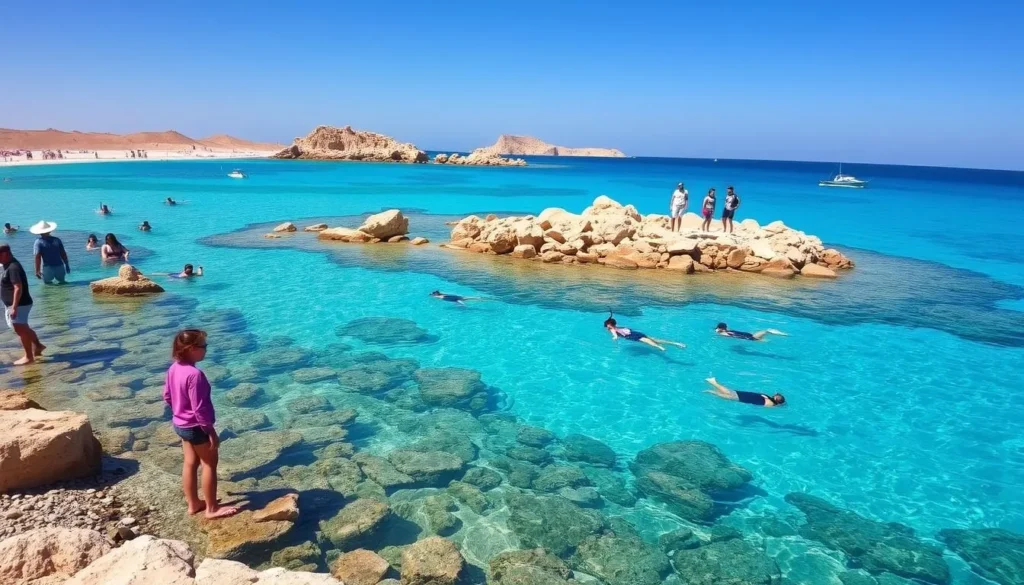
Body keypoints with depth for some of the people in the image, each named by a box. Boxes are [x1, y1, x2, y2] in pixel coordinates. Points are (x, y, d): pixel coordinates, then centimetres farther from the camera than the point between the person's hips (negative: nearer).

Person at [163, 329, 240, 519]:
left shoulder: (174, 369, -2)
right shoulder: (194, 374, -30)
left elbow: (167, 397, 11)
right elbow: (199, 408, -27)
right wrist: (211, 432, -19)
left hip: (180, 424, 9)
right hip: (196, 427, -9)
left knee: (190, 463, 20)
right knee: (210, 464, 6)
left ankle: (193, 503, 33)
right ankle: (212, 508, 16)